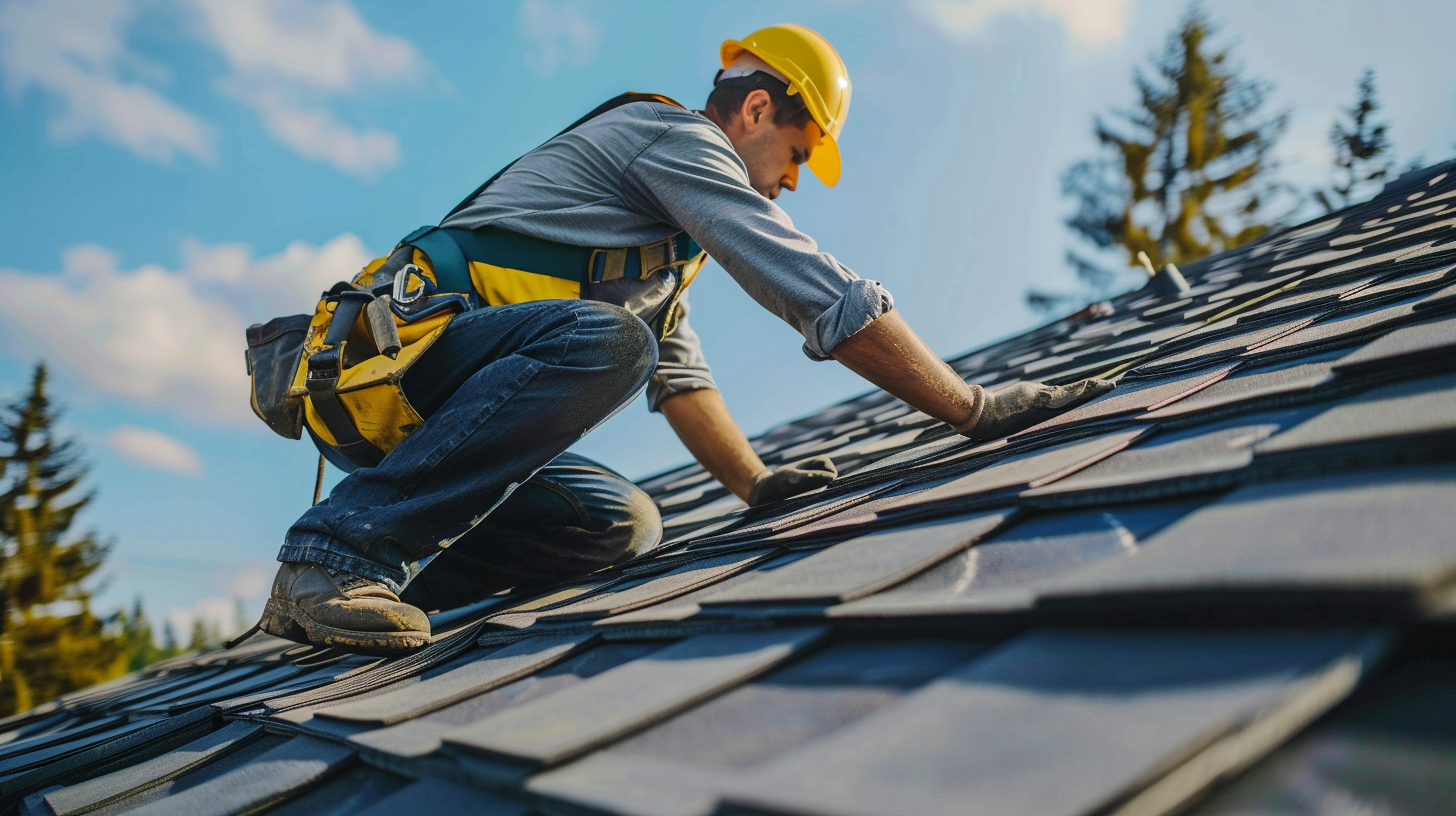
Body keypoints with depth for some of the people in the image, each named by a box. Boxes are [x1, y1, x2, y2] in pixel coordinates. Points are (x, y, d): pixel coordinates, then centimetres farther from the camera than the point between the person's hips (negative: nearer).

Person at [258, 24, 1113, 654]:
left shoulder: (669, 232, 27)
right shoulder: (673, 133, -6)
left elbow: (681, 369, 27)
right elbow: (824, 292, -15)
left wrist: (756, 483, 17)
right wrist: (976, 410, -12)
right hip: (402, 353, -10)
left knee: (623, 526, -4)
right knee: (603, 339, -33)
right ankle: (342, 547, -27)